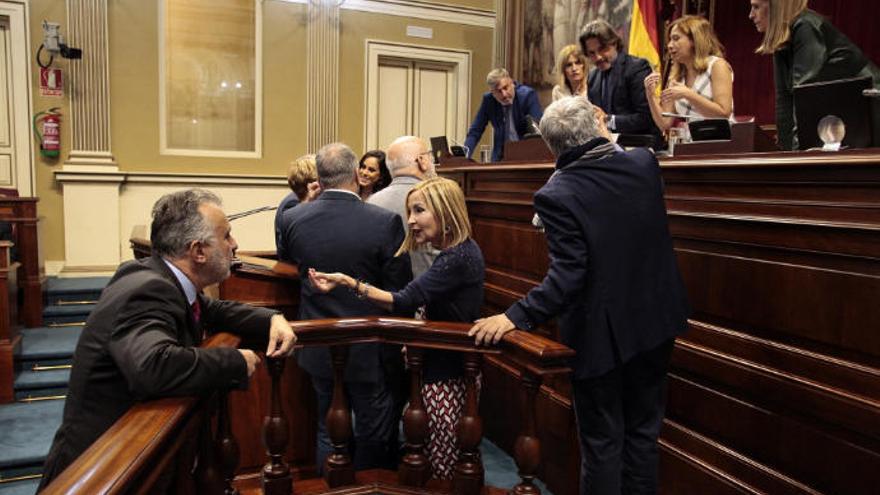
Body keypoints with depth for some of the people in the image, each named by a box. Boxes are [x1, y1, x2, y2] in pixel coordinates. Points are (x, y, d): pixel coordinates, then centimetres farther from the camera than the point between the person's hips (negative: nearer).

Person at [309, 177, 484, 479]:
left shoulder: (457, 258, -22)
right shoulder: (463, 251, 9)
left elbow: (404, 302, -27)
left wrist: (349, 282, -28)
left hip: (446, 373, -10)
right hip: (456, 366, 10)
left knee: (443, 463, 5)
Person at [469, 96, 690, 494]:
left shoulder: (556, 195, -24)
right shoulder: (644, 162, -6)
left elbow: (566, 278, -28)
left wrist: (516, 316, -24)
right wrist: (607, 145, 19)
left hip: (601, 334, -6)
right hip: (654, 321, 6)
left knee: (602, 443, 12)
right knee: (643, 431, 22)